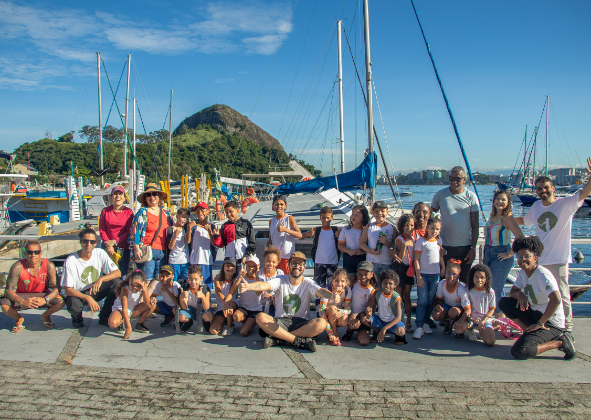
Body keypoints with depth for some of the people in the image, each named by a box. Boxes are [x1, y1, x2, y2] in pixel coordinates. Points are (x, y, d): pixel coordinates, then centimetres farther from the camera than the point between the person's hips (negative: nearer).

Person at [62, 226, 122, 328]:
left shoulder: (100, 253, -10)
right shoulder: (70, 261, -20)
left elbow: (118, 273, -13)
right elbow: (68, 289, -19)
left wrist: (101, 279, -31)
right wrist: (88, 298, -33)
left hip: (95, 290, 3)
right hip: (77, 294, -3)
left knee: (116, 282, -21)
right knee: (73, 304, -37)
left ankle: (104, 317, -4)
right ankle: (77, 318, 3)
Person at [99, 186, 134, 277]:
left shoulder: (129, 212, 0)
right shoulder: (105, 211, 5)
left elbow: (129, 232, -2)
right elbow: (101, 229, 4)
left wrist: (115, 241, -10)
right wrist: (107, 244, -9)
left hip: (123, 248, -1)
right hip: (108, 247, 1)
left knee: (123, 275, 2)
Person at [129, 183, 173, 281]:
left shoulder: (165, 213, 14)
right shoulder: (143, 212, -2)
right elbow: (135, 231, -7)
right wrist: (137, 249, -14)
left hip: (162, 253, 6)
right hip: (147, 252, -6)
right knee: (147, 281, -7)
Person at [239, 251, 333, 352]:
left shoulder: (308, 283, 1)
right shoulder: (281, 280, 1)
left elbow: (320, 291, -21)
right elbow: (265, 285, -19)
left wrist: (332, 296, -46)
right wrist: (247, 286, -42)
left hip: (301, 323, 0)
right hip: (281, 322, 0)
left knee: (321, 323, -29)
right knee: (260, 317, -27)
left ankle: (279, 339, -24)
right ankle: (299, 341, -27)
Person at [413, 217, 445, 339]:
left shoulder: (439, 241, 7)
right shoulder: (421, 241, -7)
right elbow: (416, 259, -7)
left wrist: (443, 267, 11)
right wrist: (418, 276, -11)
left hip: (435, 274, 5)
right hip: (423, 274, -4)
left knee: (430, 300, 11)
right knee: (422, 301, -7)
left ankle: (426, 322, 23)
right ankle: (419, 327, -6)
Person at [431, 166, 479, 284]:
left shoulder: (471, 197, 0)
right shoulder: (440, 195, 0)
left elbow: (475, 225, 1)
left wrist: (473, 247, -4)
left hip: (466, 247, 0)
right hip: (446, 246, 0)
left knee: (465, 281, 7)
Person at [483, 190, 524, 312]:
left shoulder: (507, 217, -15)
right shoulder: (492, 215, 7)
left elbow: (521, 237, -22)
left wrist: (510, 253, -17)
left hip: (501, 255, -7)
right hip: (489, 253, 8)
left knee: (496, 288, -3)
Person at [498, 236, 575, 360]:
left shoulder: (542, 275, -22)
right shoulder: (523, 273, 4)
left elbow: (556, 300, -34)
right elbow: (512, 292, 14)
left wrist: (540, 323, -24)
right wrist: (519, 294, -13)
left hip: (551, 323, -8)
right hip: (535, 315, 8)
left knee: (519, 352, -24)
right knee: (504, 302, -4)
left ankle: (560, 342, -6)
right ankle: (530, 332, 4)